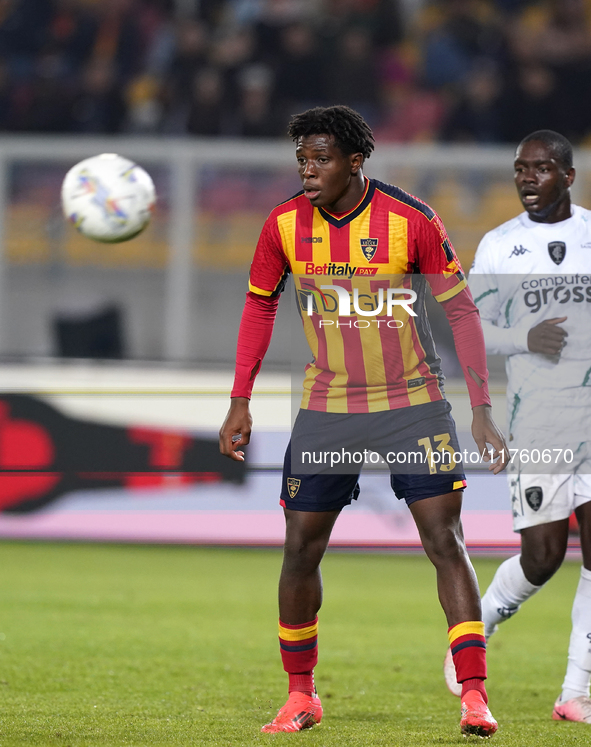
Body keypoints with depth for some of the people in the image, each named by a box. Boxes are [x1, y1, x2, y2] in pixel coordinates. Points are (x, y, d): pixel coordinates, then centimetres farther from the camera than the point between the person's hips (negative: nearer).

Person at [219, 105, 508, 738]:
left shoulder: (412, 221, -14)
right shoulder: (285, 226, -5)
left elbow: (461, 311, -8)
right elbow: (260, 305, 10)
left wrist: (482, 413, -12)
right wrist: (240, 402, 7)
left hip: (413, 403, -3)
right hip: (326, 410, 3)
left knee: (446, 542, -10)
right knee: (301, 549, 1)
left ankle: (474, 696, -9)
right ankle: (301, 696, 17)